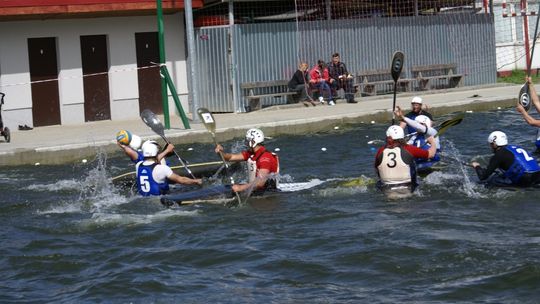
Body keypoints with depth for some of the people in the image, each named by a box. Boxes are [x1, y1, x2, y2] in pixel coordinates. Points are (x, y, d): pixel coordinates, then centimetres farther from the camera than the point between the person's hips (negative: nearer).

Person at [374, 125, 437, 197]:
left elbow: (376, 168, 12)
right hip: (407, 192, -2)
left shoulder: (381, 151, -4)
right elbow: (431, 154, -1)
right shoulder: (408, 149, -10)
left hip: (385, 192, 2)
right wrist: (432, 142, 20)